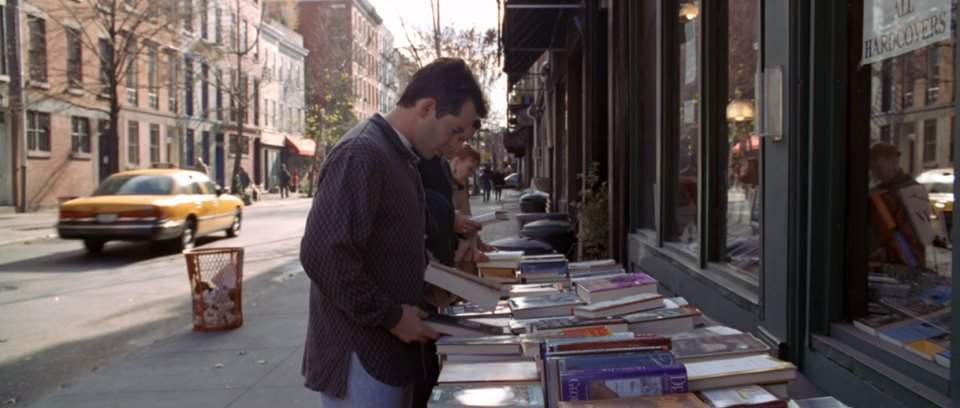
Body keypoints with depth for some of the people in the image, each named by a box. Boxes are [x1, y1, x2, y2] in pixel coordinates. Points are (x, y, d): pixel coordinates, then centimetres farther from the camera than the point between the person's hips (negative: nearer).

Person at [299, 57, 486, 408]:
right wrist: (390, 316, -19)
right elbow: (323, 254, -27)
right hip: (361, 353, -9)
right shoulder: (362, 154, -19)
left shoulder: (400, 156, 12)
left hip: (389, 346, 9)